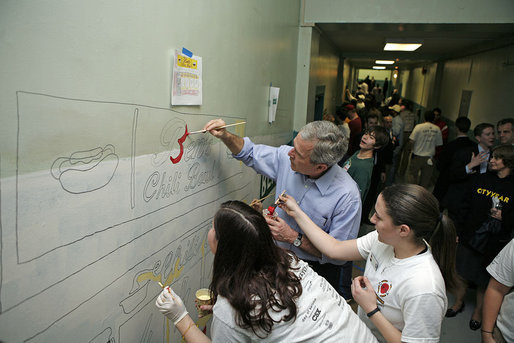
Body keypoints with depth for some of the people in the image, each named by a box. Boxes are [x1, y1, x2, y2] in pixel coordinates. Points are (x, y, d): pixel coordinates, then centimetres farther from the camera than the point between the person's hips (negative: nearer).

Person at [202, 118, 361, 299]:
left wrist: (294, 237, -24)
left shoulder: (347, 195, -25)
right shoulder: (286, 158, -11)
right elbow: (251, 153, 9)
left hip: (319, 270, -3)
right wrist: (225, 135, -7)